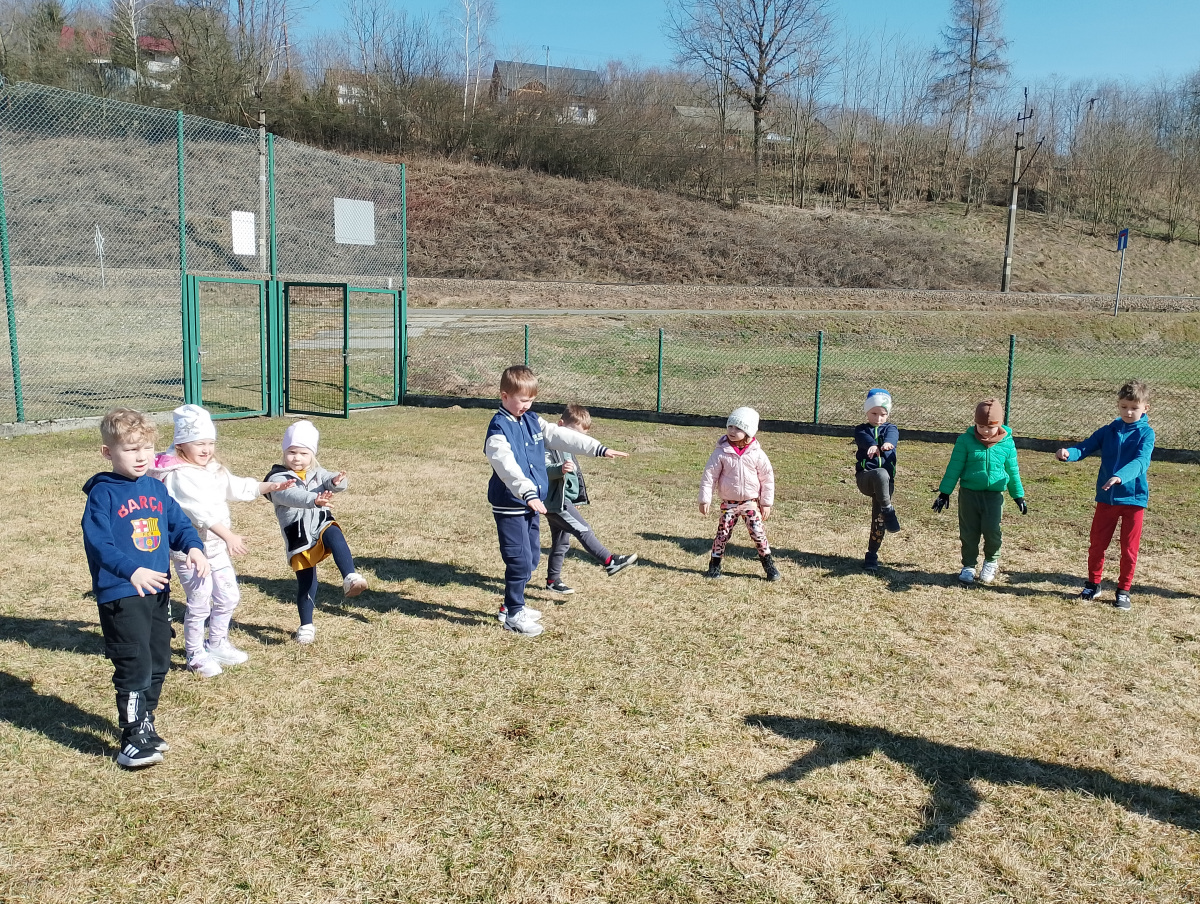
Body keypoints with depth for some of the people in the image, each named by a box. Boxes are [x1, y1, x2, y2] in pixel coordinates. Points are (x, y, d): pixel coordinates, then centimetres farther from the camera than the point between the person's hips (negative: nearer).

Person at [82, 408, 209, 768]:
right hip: (120, 595, -7)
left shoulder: (156, 488, 9)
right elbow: (97, 542, -19)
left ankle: (145, 724, 33)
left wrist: (193, 547, -11)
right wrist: (131, 571, -31)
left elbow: (179, 523, 10)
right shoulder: (103, 493, -11)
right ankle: (133, 739, 3)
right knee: (134, 667, -8)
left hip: (158, 591, 7)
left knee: (158, 663, 16)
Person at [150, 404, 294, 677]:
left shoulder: (214, 470, 9)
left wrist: (271, 486, 4)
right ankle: (196, 656, 19)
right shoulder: (180, 476, -20)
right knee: (199, 604, 1)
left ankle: (217, 645, 34)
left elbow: (238, 487, 15)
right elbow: (201, 510, -29)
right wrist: (228, 535, -33)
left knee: (228, 596, 16)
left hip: (216, 546, 9)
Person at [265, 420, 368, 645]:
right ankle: (307, 626, 25)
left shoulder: (318, 474, 11)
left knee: (334, 534, -35)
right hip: (299, 538, -1)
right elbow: (290, 496, -25)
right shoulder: (278, 478, -4)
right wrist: (313, 500, -44)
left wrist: (338, 481, -35)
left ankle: (350, 577, -46)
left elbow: (331, 481, -9)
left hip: (321, 526, 2)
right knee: (306, 582, 7)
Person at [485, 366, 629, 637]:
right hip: (510, 505, -8)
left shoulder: (532, 421, 8)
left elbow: (563, 437, 7)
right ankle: (514, 614, 10)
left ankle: (513, 604, 31)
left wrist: (599, 449, 2)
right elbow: (507, 466, -30)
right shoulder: (499, 429, -16)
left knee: (532, 557, 16)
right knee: (520, 560, -5)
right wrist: (528, 493, -42)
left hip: (531, 502, 8)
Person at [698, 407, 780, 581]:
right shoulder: (721, 452, -9)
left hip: (751, 502, 0)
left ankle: (769, 565, 13)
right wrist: (705, 499, -8)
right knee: (722, 534, 2)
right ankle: (715, 565, 17)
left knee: (758, 533, -1)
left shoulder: (757, 454, -7)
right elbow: (709, 475, -6)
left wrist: (766, 503, 2)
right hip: (728, 503, 0)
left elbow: (767, 478, 1)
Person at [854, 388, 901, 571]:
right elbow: (865, 439, -17)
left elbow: (892, 437, -15)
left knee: (879, 519, 2)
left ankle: (872, 555, 16)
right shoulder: (861, 430, 9)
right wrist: (873, 446, -44)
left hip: (885, 481, 2)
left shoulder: (890, 429, 12)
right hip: (865, 477, -2)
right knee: (881, 474, -38)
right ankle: (888, 511, -29)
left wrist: (887, 443, -43)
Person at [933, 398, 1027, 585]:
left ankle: (991, 561, 18)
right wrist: (944, 493, 0)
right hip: (969, 493, 0)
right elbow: (954, 468, 0)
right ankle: (968, 566, 21)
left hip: (994, 495, 0)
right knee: (969, 532, 5)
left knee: (992, 530, -9)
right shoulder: (966, 440, -4)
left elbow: (1012, 471, 12)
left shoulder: (1007, 443, 0)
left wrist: (1019, 496, 18)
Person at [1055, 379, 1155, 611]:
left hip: (1134, 498, -3)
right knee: (1097, 544, 10)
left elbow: (1141, 461, -23)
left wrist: (1120, 476, -42)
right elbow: (1085, 448, -6)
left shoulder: (1146, 433, -8)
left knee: (1129, 548, 7)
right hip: (1106, 497, 3)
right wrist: (1068, 453, -30)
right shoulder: (1108, 431, 3)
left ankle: (1124, 590, 21)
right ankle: (1093, 583, 28)